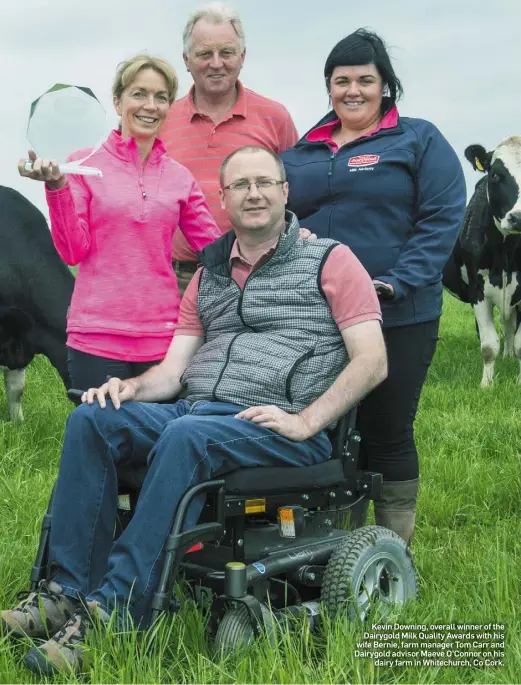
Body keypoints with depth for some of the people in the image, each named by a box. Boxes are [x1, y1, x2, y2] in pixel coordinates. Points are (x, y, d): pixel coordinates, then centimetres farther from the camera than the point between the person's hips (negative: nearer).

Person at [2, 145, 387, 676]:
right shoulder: (208, 276, 22)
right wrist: (130, 387, -7)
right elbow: (173, 370, 16)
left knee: (186, 436, -36)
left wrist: (305, 422, -15)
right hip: (195, 409, 6)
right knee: (92, 419, -18)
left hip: (277, 426, -5)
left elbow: (372, 361, -3)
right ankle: (68, 589, -21)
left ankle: (112, 612, -35)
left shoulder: (329, 260, 6)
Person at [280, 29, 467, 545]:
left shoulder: (418, 140, 1)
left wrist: (396, 283, -18)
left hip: (398, 319, -4)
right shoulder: (302, 153, 13)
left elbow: (443, 218, -8)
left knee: (388, 434, 4)